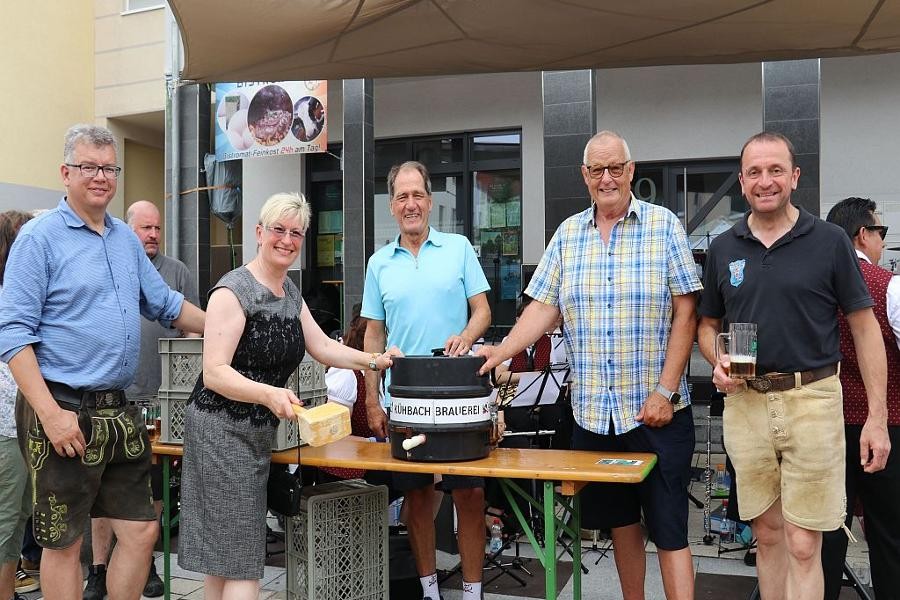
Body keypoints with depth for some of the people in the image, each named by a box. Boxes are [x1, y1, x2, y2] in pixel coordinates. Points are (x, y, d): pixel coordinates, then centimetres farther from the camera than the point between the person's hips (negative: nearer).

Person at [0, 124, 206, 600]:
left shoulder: (127, 239, 12)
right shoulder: (40, 237, -8)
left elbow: (167, 305, 20)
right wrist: (50, 413, -20)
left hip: (120, 413, 7)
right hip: (64, 412, -6)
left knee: (141, 530, 11)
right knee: (64, 542, 7)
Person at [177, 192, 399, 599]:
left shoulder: (290, 292, 12)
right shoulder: (234, 290, -14)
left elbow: (322, 346, 18)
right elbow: (215, 373, -20)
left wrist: (373, 361, 5)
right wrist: (269, 394, -34)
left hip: (259, 432, 8)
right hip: (222, 431, -8)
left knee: (222, 562, 14)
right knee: (241, 565, -7)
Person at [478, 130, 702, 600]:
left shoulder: (663, 225, -2)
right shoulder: (568, 234, 9)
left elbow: (685, 312, -6)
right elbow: (544, 306, 5)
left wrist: (666, 391, -12)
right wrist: (503, 350, -11)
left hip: (657, 410, -4)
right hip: (592, 411, 4)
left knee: (669, 530, 0)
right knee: (620, 522, 16)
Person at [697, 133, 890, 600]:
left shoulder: (829, 241, -1)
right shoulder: (723, 249, 8)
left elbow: (864, 327, 0)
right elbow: (707, 325, 17)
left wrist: (877, 417, -4)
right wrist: (718, 363, -6)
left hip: (811, 401, -3)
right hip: (745, 403, 3)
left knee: (802, 546, -1)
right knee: (768, 536, 14)